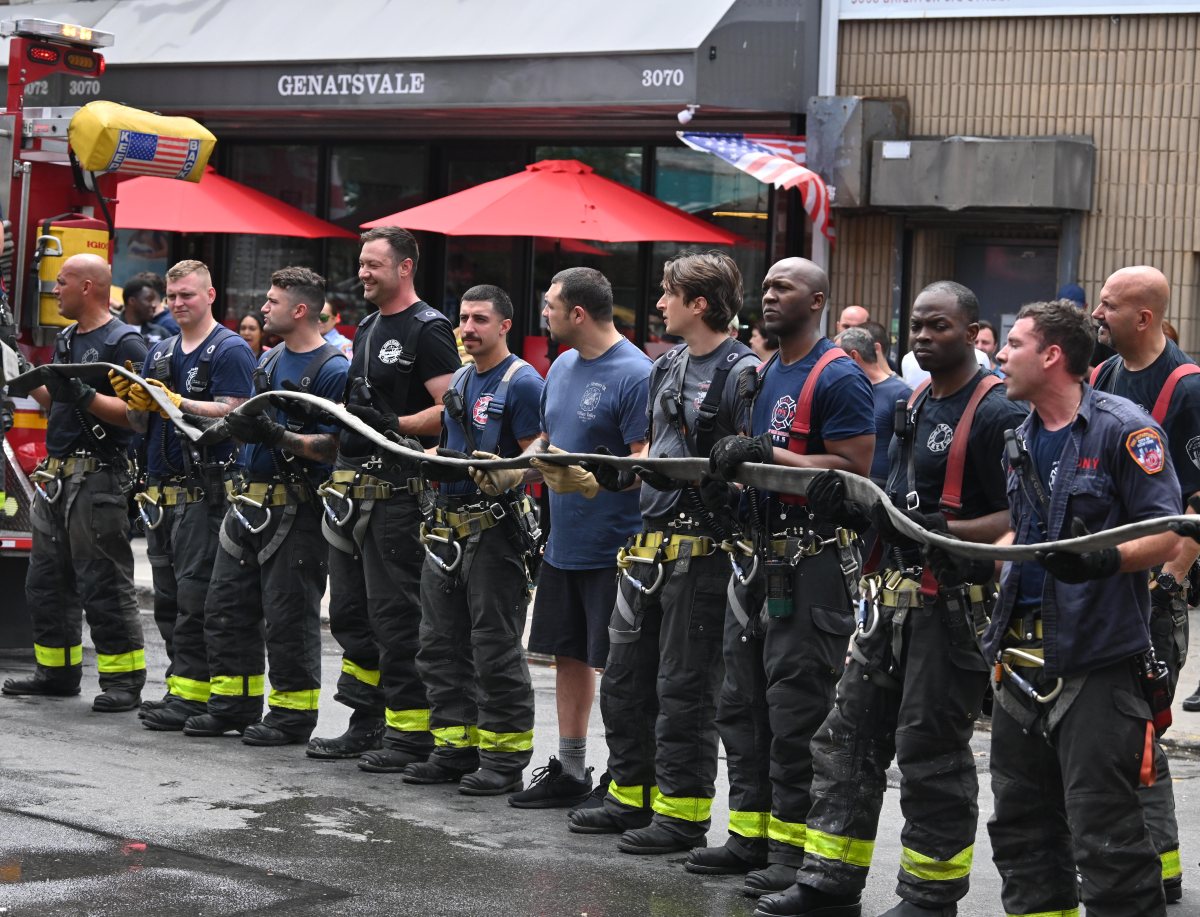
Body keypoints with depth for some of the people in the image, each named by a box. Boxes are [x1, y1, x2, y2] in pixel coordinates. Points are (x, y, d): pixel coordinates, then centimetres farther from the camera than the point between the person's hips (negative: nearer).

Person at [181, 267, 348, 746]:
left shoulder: (333, 369, -13)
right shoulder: (269, 359, 15)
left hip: (294, 509, -9)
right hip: (248, 501, 9)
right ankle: (235, 703, 21)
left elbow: (335, 445, -18)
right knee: (226, 606, 11)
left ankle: (292, 712, 6)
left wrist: (278, 436, -26)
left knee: (289, 615, -3)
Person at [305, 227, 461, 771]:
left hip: (397, 490, -10)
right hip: (353, 486, 10)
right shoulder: (368, 329, 19)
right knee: (350, 611, 12)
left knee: (395, 612, -7)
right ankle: (367, 724, 21)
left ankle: (411, 731, -1)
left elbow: (449, 411, -17)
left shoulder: (428, 329, -9)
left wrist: (393, 425, -26)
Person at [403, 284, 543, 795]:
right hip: (447, 528, 9)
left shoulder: (522, 382, -9)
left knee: (496, 650, -5)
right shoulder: (459, 381, 17)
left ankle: (505, 758, 1)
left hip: (495, 530, -9)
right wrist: (431, 463, 5)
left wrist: (501, 477, -31)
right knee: (441, 645, 11)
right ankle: (456, 748, 19)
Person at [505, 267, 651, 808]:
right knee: (569, 655, 15)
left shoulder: (634, 373, -16)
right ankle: (569, 773, 25)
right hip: (564, 542, 9)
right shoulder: (563, 367, 11)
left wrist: (589, 482, -34)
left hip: (613, 549, -9)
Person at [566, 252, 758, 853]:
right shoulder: (667, 368, 16)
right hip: (649, 545, 9)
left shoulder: (743, 372, -12)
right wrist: (614, 473, 9)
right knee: (625, 676, 14)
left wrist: (686, 473, -24)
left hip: (701, 549, -9)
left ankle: (683, 810, 6)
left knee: (684, 686, -3)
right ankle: (631, 795, 25)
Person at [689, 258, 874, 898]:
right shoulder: (762, 376, 16)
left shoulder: (838, 378, -11)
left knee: (795, 712, -5)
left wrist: (767, 454, -21)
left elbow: (853, 470, -18)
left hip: (811, 565, -9)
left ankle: (793, 848, 1)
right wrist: (732, 459, 6)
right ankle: (749, 835, 20)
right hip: (758, 556, 9)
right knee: (742, 703, 12)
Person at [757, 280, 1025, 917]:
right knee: (848, 736, 10)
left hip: (954, 607, -9)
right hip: (895, 597, 9)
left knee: (930, 751, -1)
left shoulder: (996, 412, -12)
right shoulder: (914, 406, 15)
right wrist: (848, 505, 1)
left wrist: (938, 530, -28)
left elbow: (1019, 518, -18)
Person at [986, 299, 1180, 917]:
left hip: (1097, 662, -9)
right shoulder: (1024, 440, 15)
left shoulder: (1123, 429, -10)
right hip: (1025, 653, 9)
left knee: (1103, 836, -9)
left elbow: (1167, 536, -15)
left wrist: (1105, 561, -31)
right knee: (1021, 821, 15)